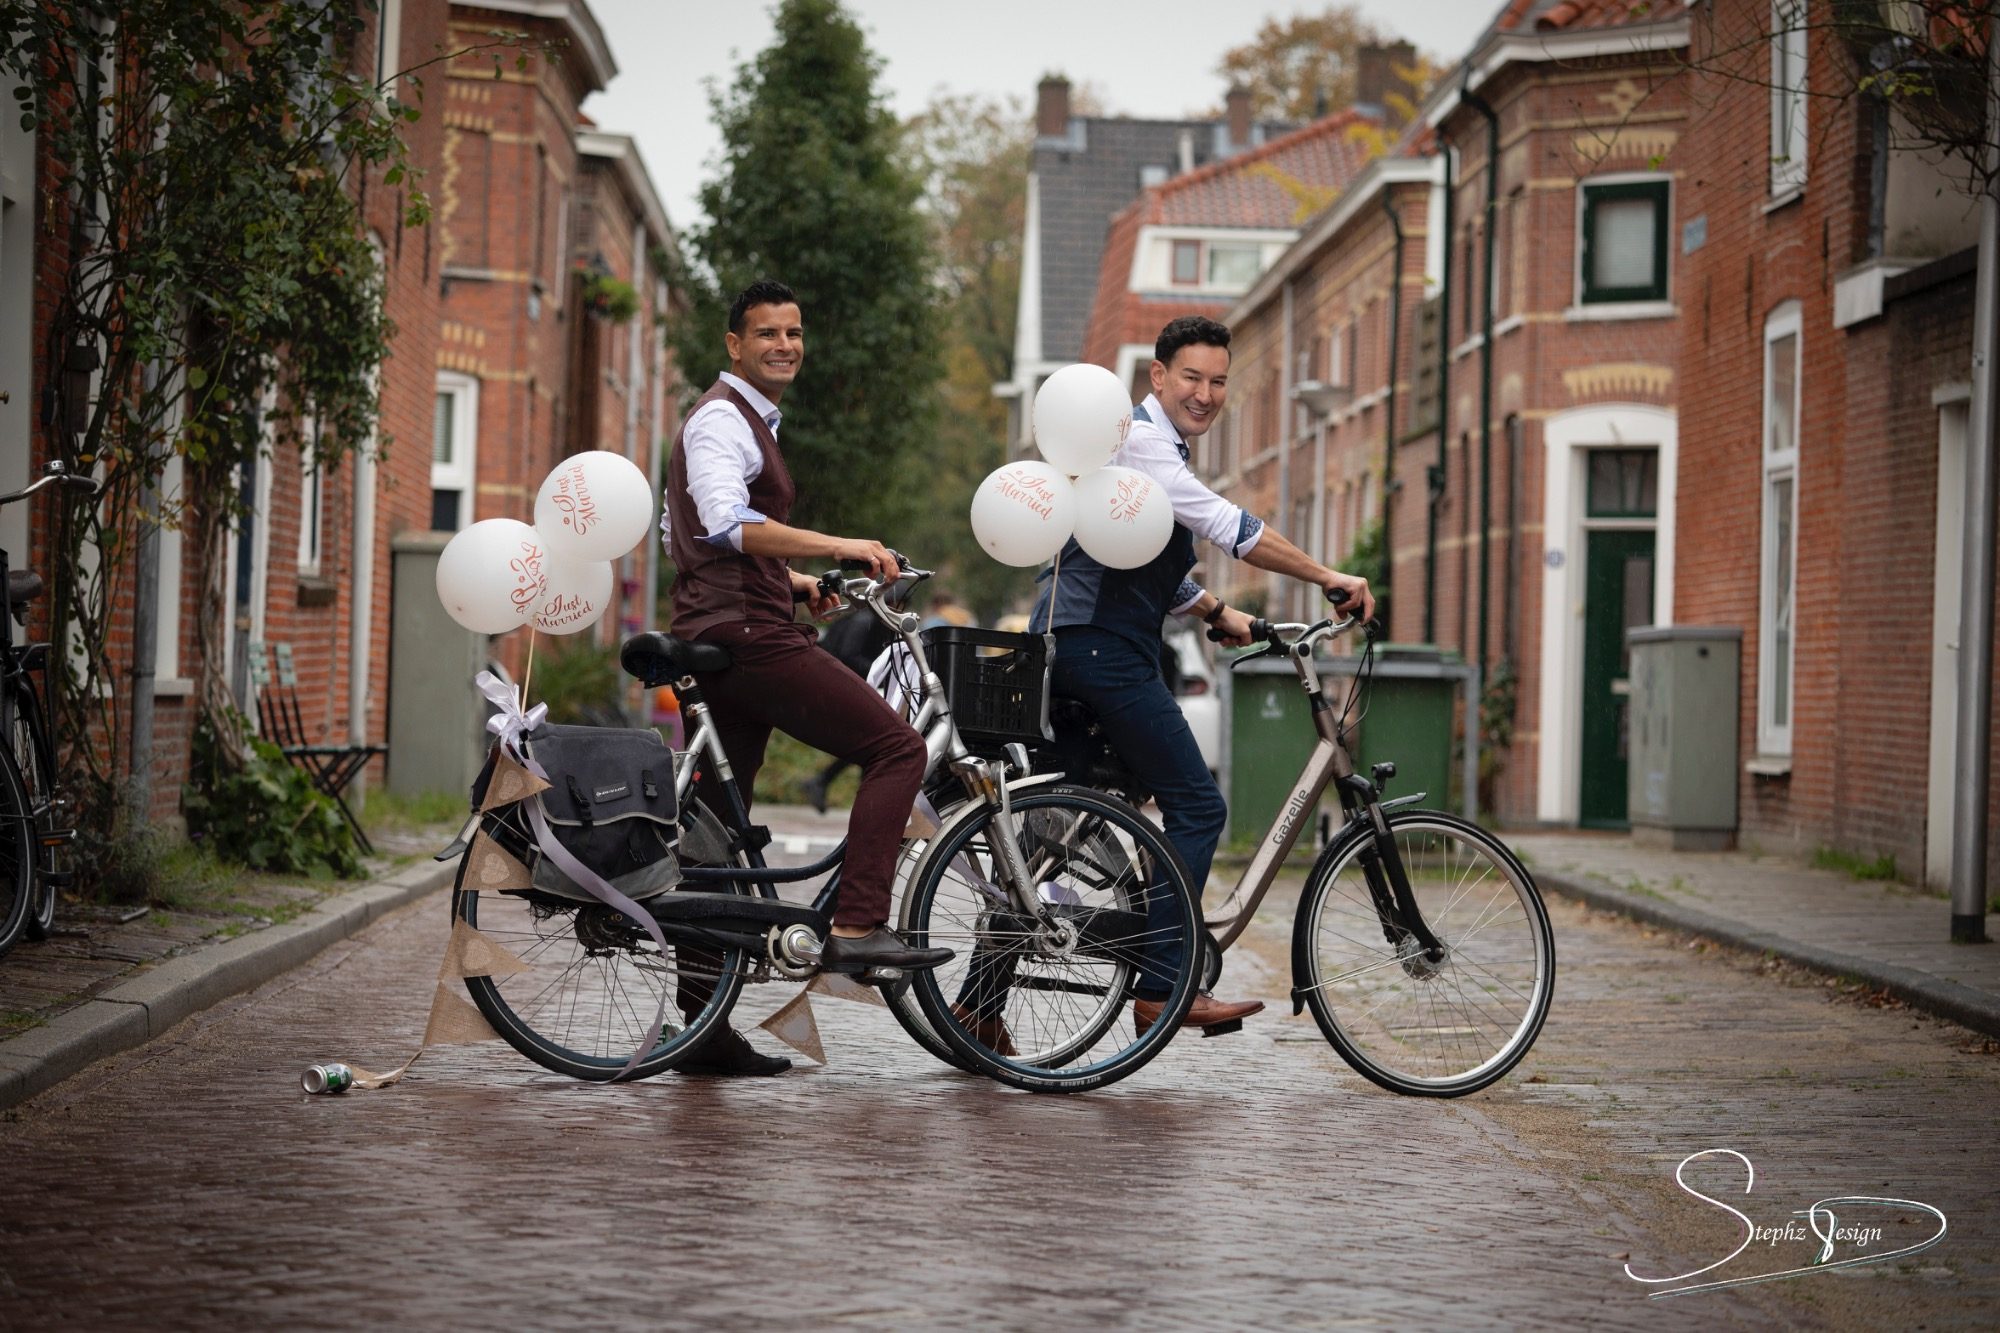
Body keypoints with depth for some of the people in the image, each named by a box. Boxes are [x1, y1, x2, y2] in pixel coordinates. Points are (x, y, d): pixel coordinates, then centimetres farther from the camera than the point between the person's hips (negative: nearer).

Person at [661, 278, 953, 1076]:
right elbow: (728, 522, -26)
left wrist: (788, 579, 27)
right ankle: (856, 926, -22)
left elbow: (682, 533, 33)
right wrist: (840, 547, -33)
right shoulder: (722, 420, -8)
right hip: (745, 633, -10)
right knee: (895, 746, -15)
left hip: (725, 635, 10)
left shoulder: (748, 421, 25)